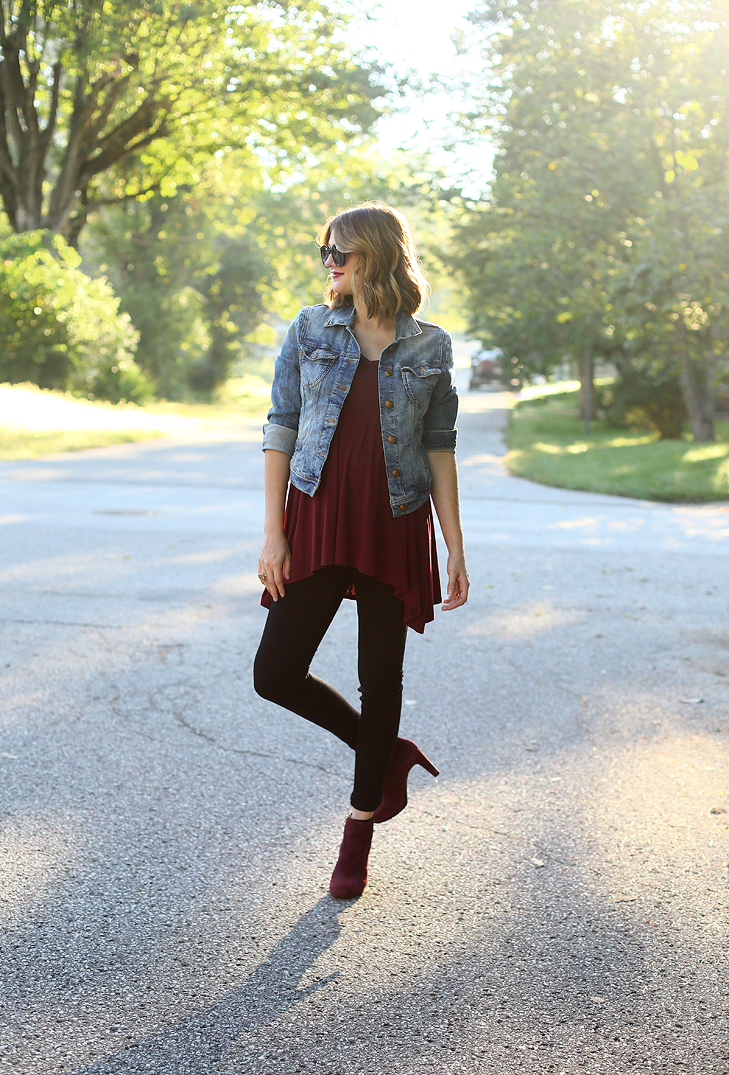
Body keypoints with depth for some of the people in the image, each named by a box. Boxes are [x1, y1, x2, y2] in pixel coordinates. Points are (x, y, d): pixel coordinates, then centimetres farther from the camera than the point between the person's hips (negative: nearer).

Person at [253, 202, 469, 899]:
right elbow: (280, 429, 3)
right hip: (317, 520, 2)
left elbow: (440, 449, 5)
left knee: (380, 678, 4)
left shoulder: (430, 348, 2)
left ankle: (359, 832, 22)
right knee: (276, 673, -3)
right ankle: (388, 754, 21)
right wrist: (272, 532, -4)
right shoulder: (310, 331, 4)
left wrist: (455, 550, 1)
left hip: (396, 527, -1)